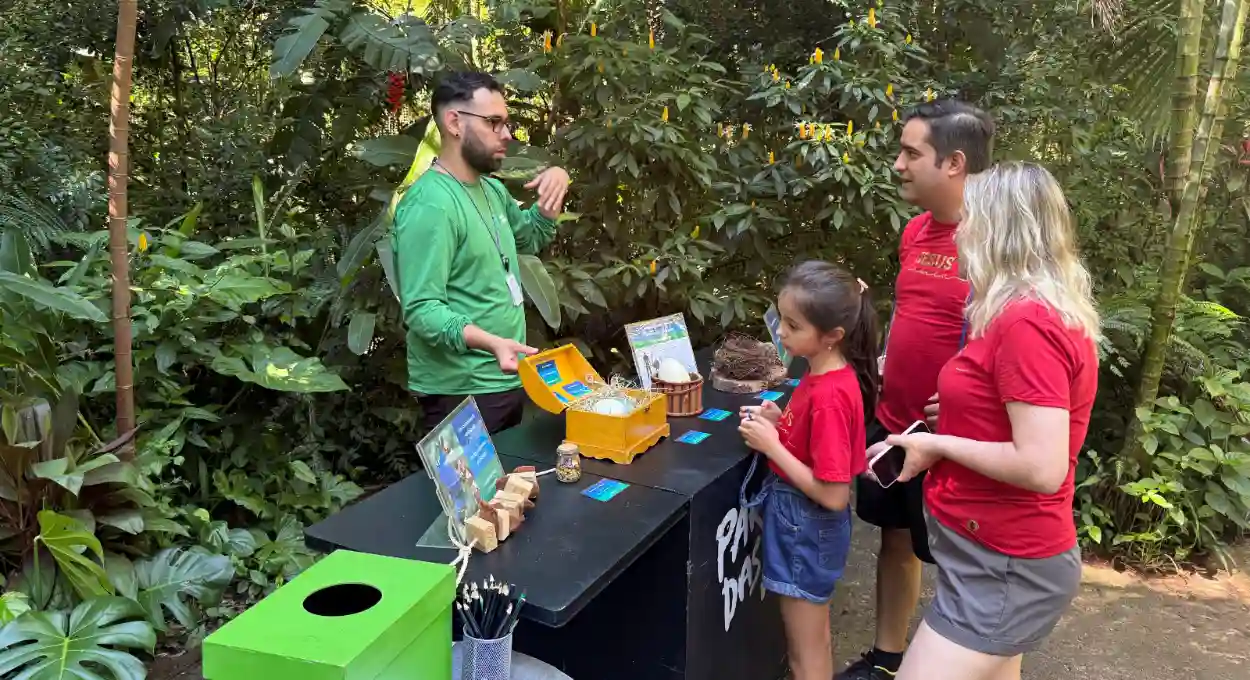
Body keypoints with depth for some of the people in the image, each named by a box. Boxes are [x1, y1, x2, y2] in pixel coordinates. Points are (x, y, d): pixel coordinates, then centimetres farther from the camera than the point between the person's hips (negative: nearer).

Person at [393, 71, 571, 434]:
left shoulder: (491, 189, 9)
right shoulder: (429, 204, -22)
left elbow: (530, 240, 25)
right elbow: (422, 309, -26)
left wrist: (554, 190, 7)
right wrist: (492, 343, -40)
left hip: (507, 380, 9)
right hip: (461, 392, -9)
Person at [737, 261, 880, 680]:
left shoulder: (830, 395, -29)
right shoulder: (827, 374, -1)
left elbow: (833, 495, -27)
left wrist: (771, 445, -23)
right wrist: (780, 423, -3)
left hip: (806, 525, -9)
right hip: (804, 520, 9)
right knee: (815, 638, 26)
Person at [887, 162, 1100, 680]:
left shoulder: (1026, 322, -23)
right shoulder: (1035, 312, 10)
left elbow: (1042, 468, -28)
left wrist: (939, 445, -17)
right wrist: (957, 412, 6)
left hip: (1004, 566, -10)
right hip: (996, 552, 10)